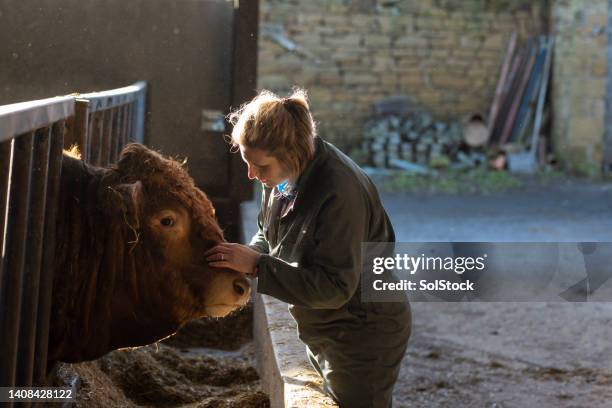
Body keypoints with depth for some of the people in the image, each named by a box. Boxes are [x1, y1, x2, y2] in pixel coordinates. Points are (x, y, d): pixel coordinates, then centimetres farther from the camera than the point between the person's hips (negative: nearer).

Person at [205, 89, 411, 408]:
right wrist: (248, 254, -13)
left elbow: (335, 287, -33)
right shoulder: (284, 174, -6)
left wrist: (257, 265, -34)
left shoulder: (340, 192, -32)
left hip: (365, 335, -8)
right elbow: (268, 235, 9)